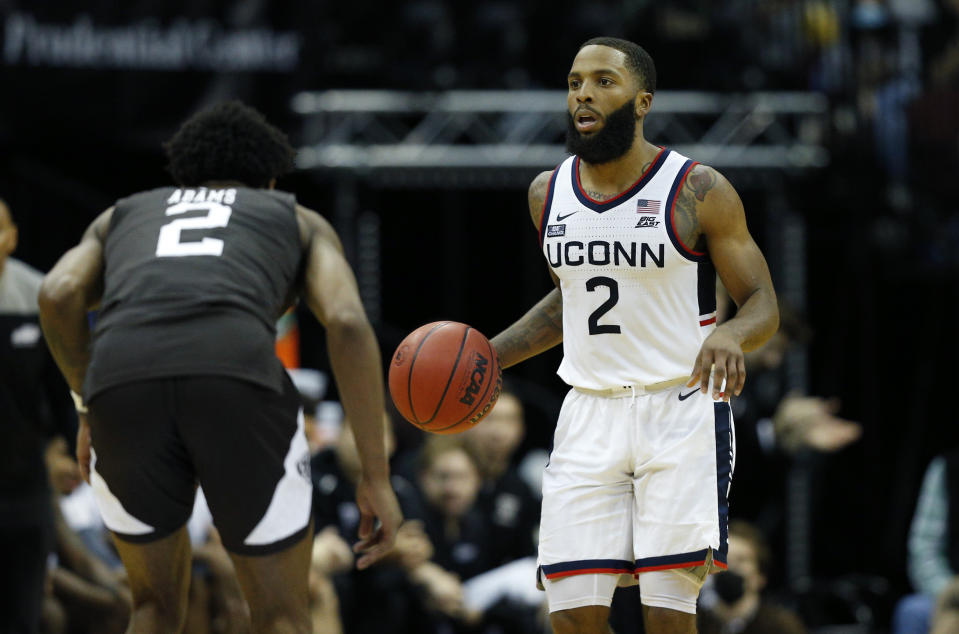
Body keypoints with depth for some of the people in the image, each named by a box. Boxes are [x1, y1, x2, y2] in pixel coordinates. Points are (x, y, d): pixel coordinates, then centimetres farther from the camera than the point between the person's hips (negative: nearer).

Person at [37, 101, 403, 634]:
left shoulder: (123, 215, 39)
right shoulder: (303, 223, 34)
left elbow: (59, 295, 17)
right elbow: (347, 323, 13)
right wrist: (378, 478, 13)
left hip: (124, 387, 2)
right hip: (238, 384, -2)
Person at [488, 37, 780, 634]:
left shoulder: (698, 191, -7)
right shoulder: (549, 193, 8)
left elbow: (764, 305, -5)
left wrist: (730, 335, -28)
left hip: (681, 411, -5)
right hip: (590, 414, 5)